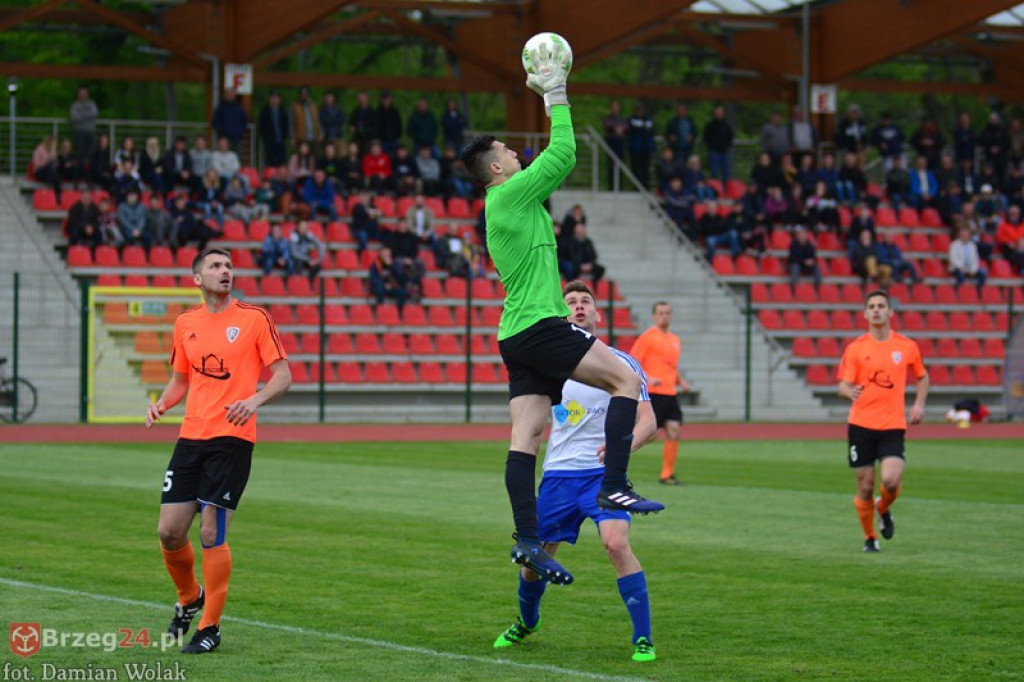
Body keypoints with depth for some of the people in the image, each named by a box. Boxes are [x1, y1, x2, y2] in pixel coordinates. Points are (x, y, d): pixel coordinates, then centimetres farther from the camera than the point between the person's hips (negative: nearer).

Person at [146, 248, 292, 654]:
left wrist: (255, 400, -20)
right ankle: (189, 598, 29)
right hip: (191, 436, 4)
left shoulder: (254, 319, -1)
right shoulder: (186, 323, 12)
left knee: (212, 534, -8)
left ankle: (209, 627, 4)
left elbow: (282, 375, -1)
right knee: (169, 530, 1)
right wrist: (161, 404, 3)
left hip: (232, 438, -4)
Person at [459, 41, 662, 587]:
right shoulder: (511, 194, -7)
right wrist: (555, 95, 1)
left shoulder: (502, 205, 20)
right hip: (540, 325, -10)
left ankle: (528, 540, -6)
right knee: (626, 379, -9)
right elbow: (563, 154, -6)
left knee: (525, 438, 1)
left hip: (519, 335, 10)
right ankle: (614, 487, -16)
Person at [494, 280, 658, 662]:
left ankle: (643, 639, -17)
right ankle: (527, 622, 40)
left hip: (604, 472, -3)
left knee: (616, 544, -25)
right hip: (557, 473, 4)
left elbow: (648, 421, -7)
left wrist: (626, 443, -25)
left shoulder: (620, 363, -1)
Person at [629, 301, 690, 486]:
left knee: (674, 432, -2)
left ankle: (667, 475, 6)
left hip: (670, 394, 7)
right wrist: (649, 379, -23)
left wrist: (681, 382, 11)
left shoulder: (675, 341, 18)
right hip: (653, 393, -7)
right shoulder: (647, 337, -4)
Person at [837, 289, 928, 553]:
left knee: (891, 480, -18)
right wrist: (850, 391, -27)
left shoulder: (907, 347, 4)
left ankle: (884, 509, 17)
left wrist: (919, 403, 6)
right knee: (865, 487, 2)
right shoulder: (855, 349, 1)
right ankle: (869, 538, 23)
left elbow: (922, 376, 21)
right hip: (861, 425, 0)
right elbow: (843, 385, -4)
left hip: (893, 426, 0)